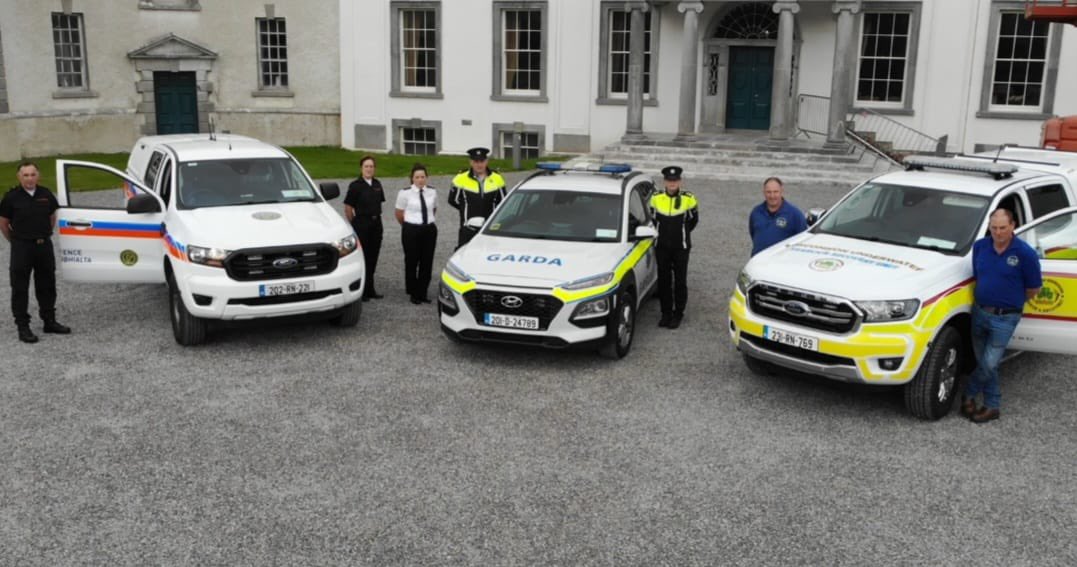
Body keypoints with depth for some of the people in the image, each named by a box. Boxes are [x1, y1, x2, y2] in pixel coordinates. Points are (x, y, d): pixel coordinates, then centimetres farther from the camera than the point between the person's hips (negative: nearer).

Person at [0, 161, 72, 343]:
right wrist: (15, 240, 7)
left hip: (44, 245, 4)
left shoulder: (46, 195, 3)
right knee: (20, 288, 0)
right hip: (22, 248, -4)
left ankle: (49, 321, 25)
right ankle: (23, 327, 5)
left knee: (47, 286, 13)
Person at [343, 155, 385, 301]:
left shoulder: (377, 184, 9)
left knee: (373, 257, 10)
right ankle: (361, 291, 7)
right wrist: (355, 224, 1)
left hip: (376, 223, 6)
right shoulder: (355, 185, -8)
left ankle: (370, 289, 20)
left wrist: (376, 217, 10)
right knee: (361, 257, -1)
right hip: (361, 225, -6)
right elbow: (348, 208, -6)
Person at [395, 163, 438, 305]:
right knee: (411, 262, 3)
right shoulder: (405, 193, -7)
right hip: (411, 230, -3)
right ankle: (413, 294, 16)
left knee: (427, 262, 5)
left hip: (429, 229, 3)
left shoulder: (432, 192, 3)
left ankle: (422, 293, 17)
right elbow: (399, 214, 3)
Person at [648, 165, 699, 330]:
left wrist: (683, 233, 7)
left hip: (681, 247, -2)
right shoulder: (656, 198, -2)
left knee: (680, 281, 3)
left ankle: (678, 314, 14)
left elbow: (694, 220, 8)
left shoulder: (688, 199, -7)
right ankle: (666, 313, 20)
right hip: (662, 246, 2)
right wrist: (661, 233, 10)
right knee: (664, 280, 8)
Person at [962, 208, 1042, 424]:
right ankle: (992, 406, 24)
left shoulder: (1025, 253, -13)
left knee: (989, 364, -7)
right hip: (979, 311, 4)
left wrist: (1013, 301, 9)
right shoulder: (980, 246, 0)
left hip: (1005, 318, -4)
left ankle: (969, 394, 16)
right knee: (983, 363, 11)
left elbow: (1034, 288, -2)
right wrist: (983, 300, 14)